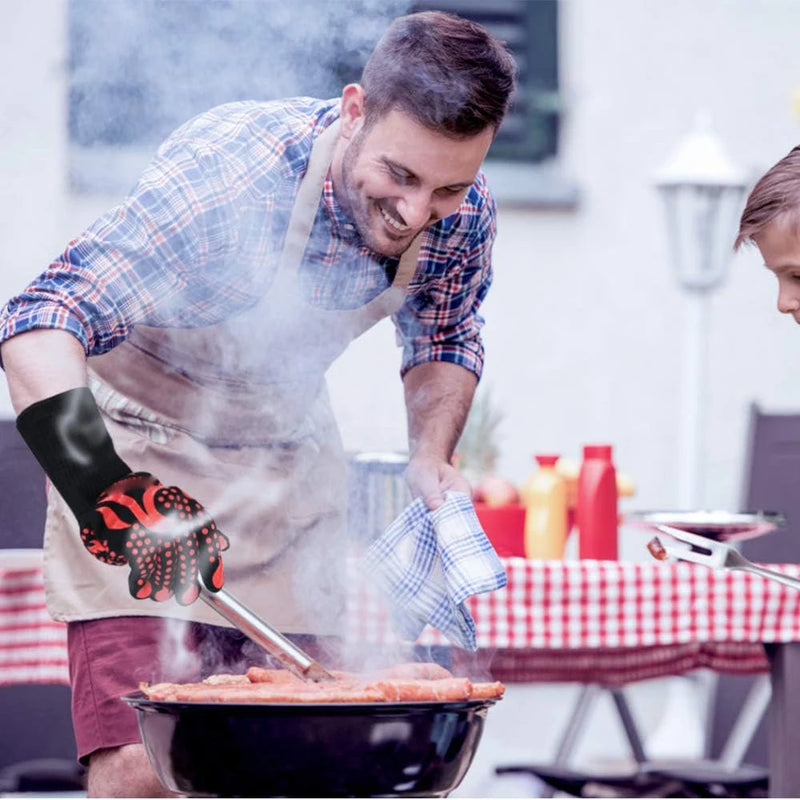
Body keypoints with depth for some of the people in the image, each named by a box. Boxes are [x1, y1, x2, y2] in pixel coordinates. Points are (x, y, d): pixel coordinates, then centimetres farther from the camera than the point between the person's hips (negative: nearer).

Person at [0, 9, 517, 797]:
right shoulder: (230, 175, -33)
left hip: (288, 460, 5)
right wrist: (101, 487, -55)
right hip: (142, 449, -5)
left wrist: (430, 457, -11)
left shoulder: (461, 215, -15)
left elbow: (444, 341, 8)